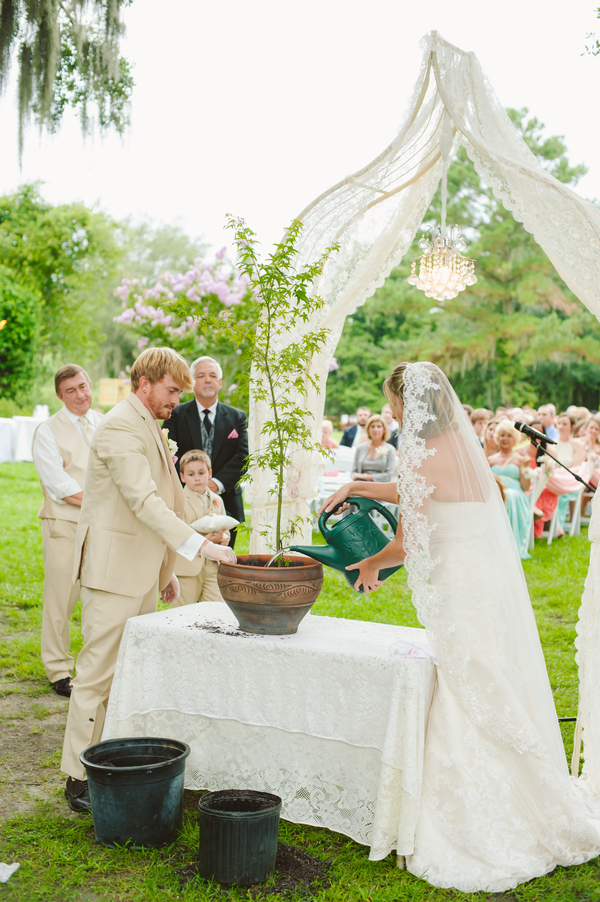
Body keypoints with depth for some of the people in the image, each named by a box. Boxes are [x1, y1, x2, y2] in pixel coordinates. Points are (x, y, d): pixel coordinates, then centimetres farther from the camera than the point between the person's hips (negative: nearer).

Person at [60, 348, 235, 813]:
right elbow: (143, 500, -26)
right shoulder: (119, 427, -15)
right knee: (98, 673, -3)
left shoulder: (149, 427, 17)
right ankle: (80, 777, 6)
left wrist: (166, 569, 22)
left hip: (142, 573, 10)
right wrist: (198, 543, -32)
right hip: (113, 570, -10)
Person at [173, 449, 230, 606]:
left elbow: (225, 531, 17)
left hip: (212, 567, 5)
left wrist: (223, 538, -7)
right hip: (187, 567, -5)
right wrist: (204, 540, -25)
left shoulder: (217, 500, 12)